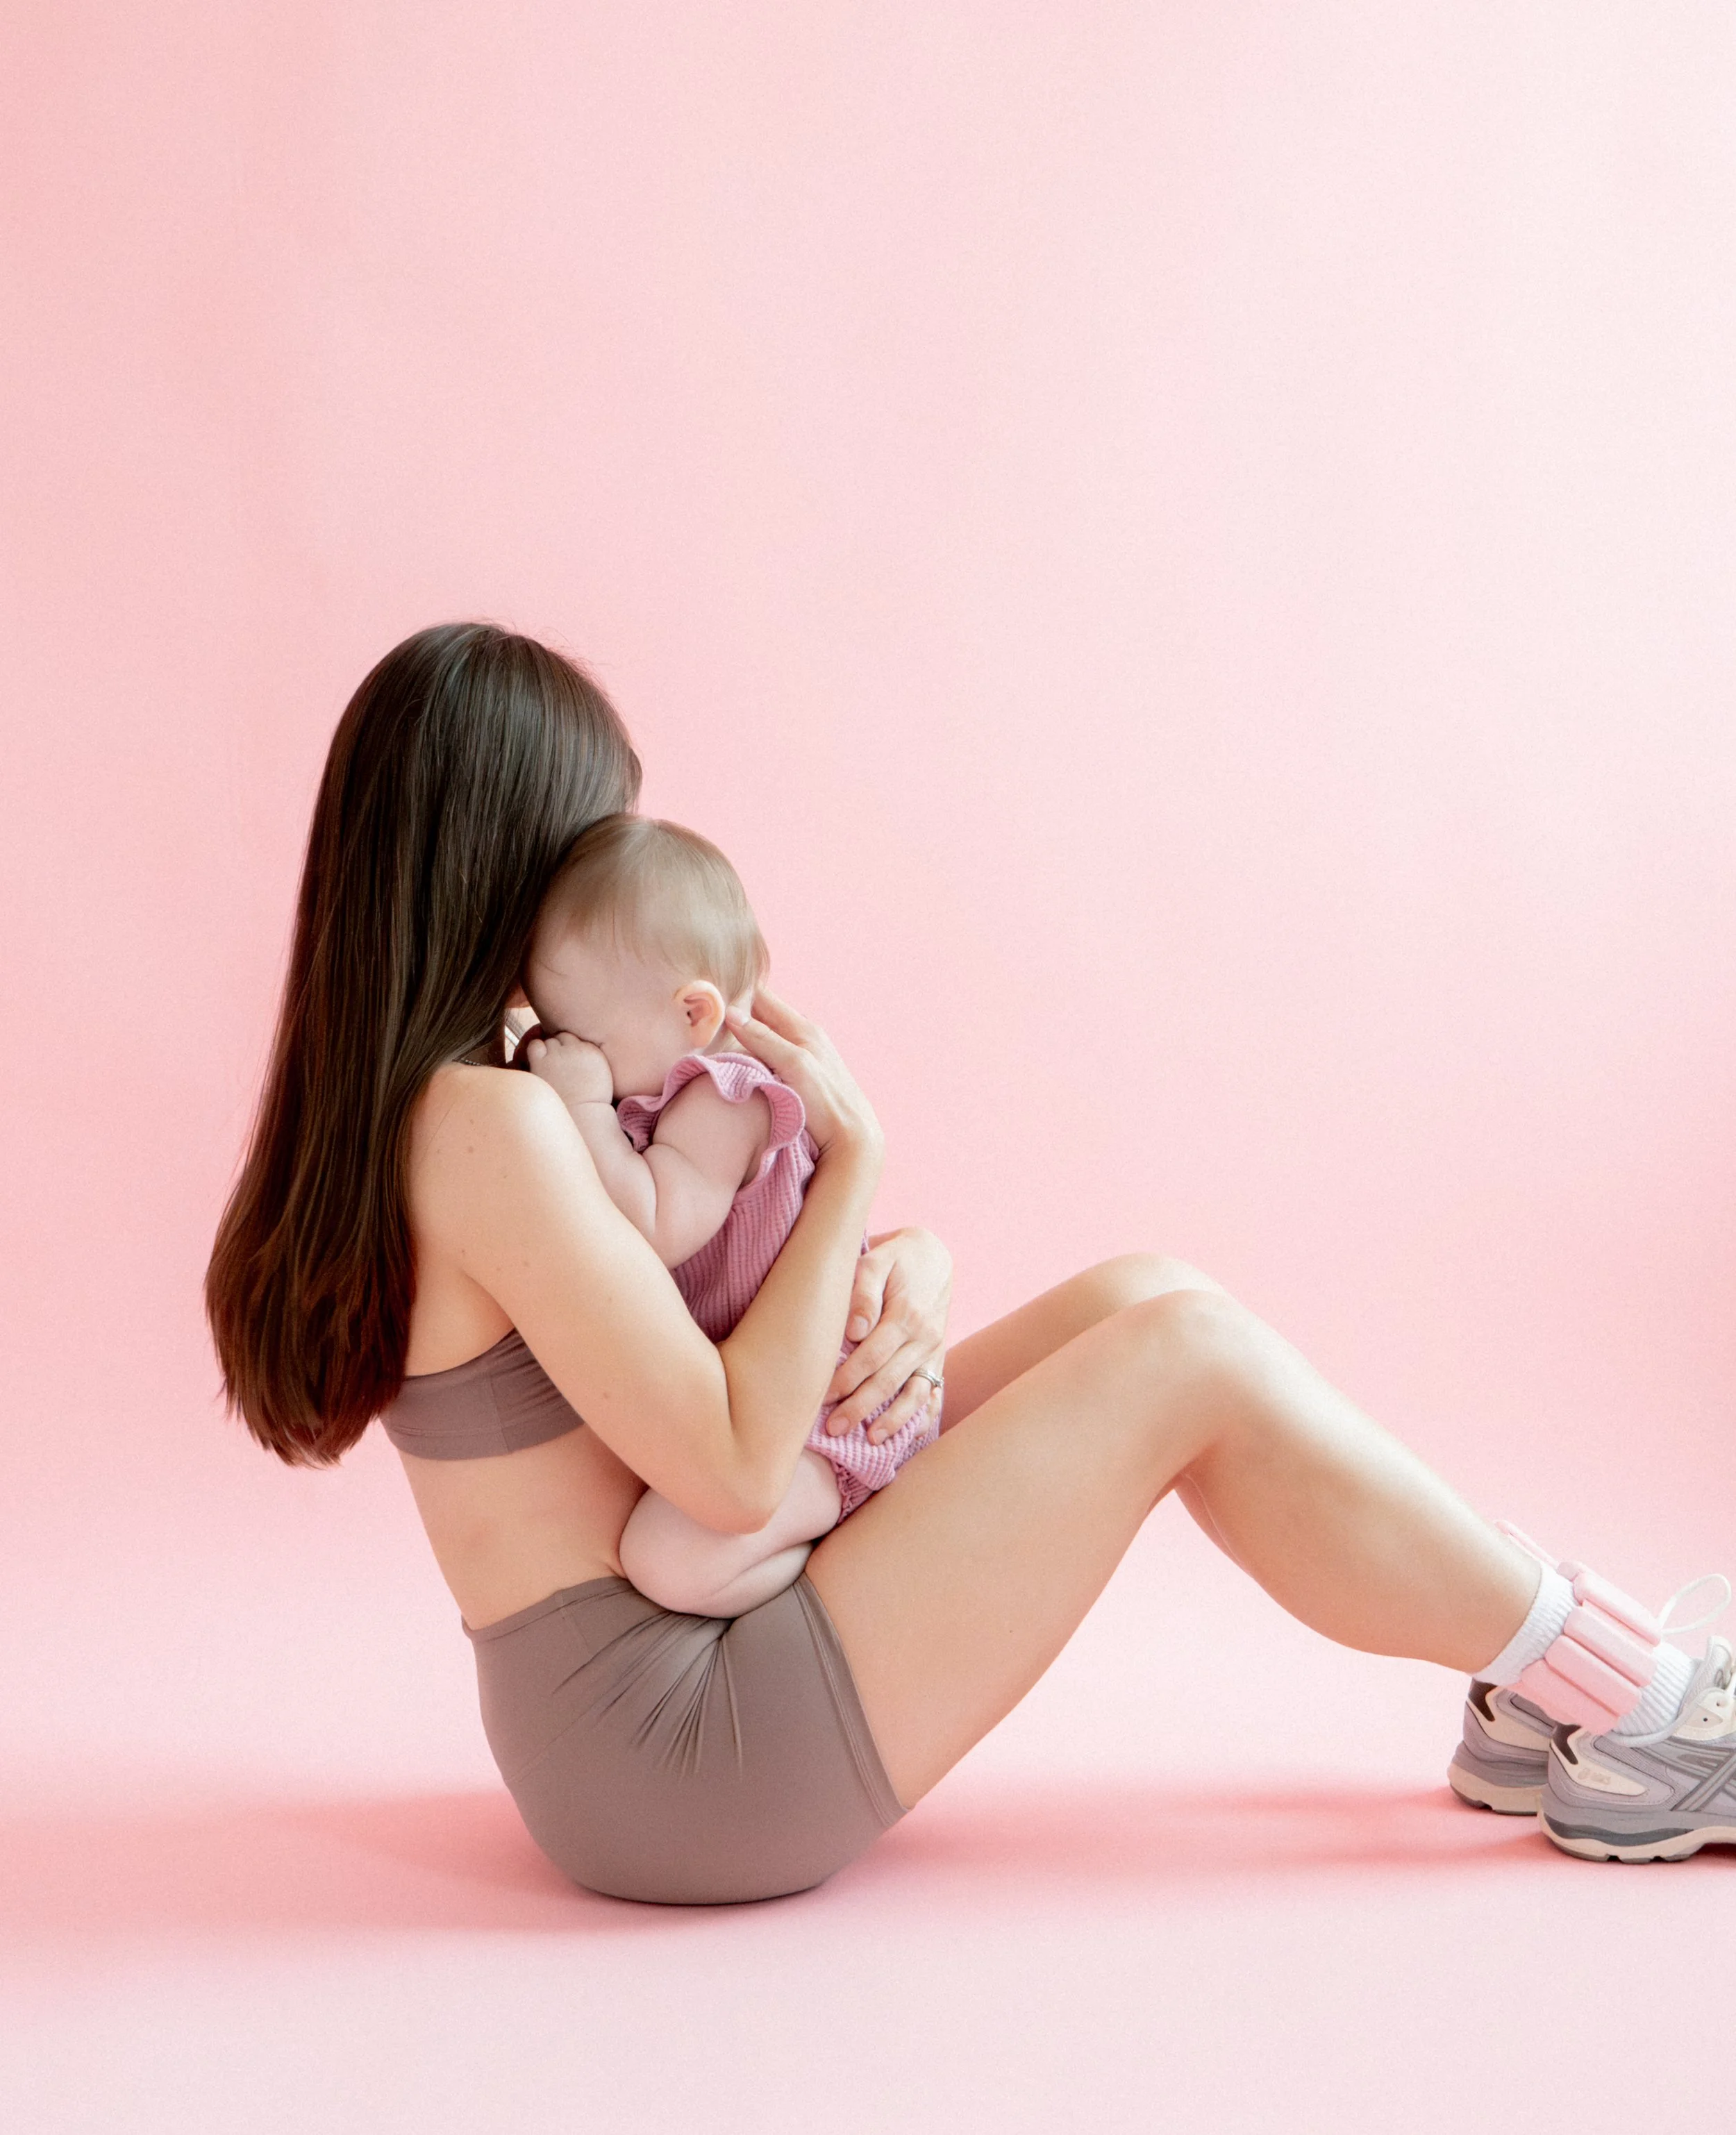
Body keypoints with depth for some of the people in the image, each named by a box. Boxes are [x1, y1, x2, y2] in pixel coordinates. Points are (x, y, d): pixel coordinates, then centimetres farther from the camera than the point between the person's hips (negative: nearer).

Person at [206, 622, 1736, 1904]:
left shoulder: (409, 1107, 10)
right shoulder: (489, 1123, -21)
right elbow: (732, 1472, -24)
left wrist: (902, 1280, -9)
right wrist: (851, 1167, -15)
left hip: (668, 1666, 10)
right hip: (677, 1751, -10)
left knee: (1136, 1301, 5)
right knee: (1189, 1357, -12)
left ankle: (1534, 1696, 11)